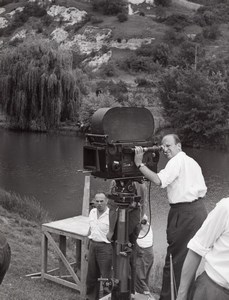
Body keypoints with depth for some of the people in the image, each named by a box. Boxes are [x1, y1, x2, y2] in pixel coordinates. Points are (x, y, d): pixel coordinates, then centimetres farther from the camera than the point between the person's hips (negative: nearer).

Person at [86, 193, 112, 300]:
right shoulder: (92, 212, 7)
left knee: (106, 276, -1)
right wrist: (88, 247, 21)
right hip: (93, 245, 7)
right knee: (91, 275, 17)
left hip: (105, 247, -7)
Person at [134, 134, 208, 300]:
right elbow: (203, 189, 16)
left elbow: (158, 180, -24)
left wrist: (139, 164, -21)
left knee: (175, 260, -3)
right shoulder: (192, 161, 18)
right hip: (199, 210, 9)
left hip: (185, 213, -9)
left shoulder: (177, 161, -10)